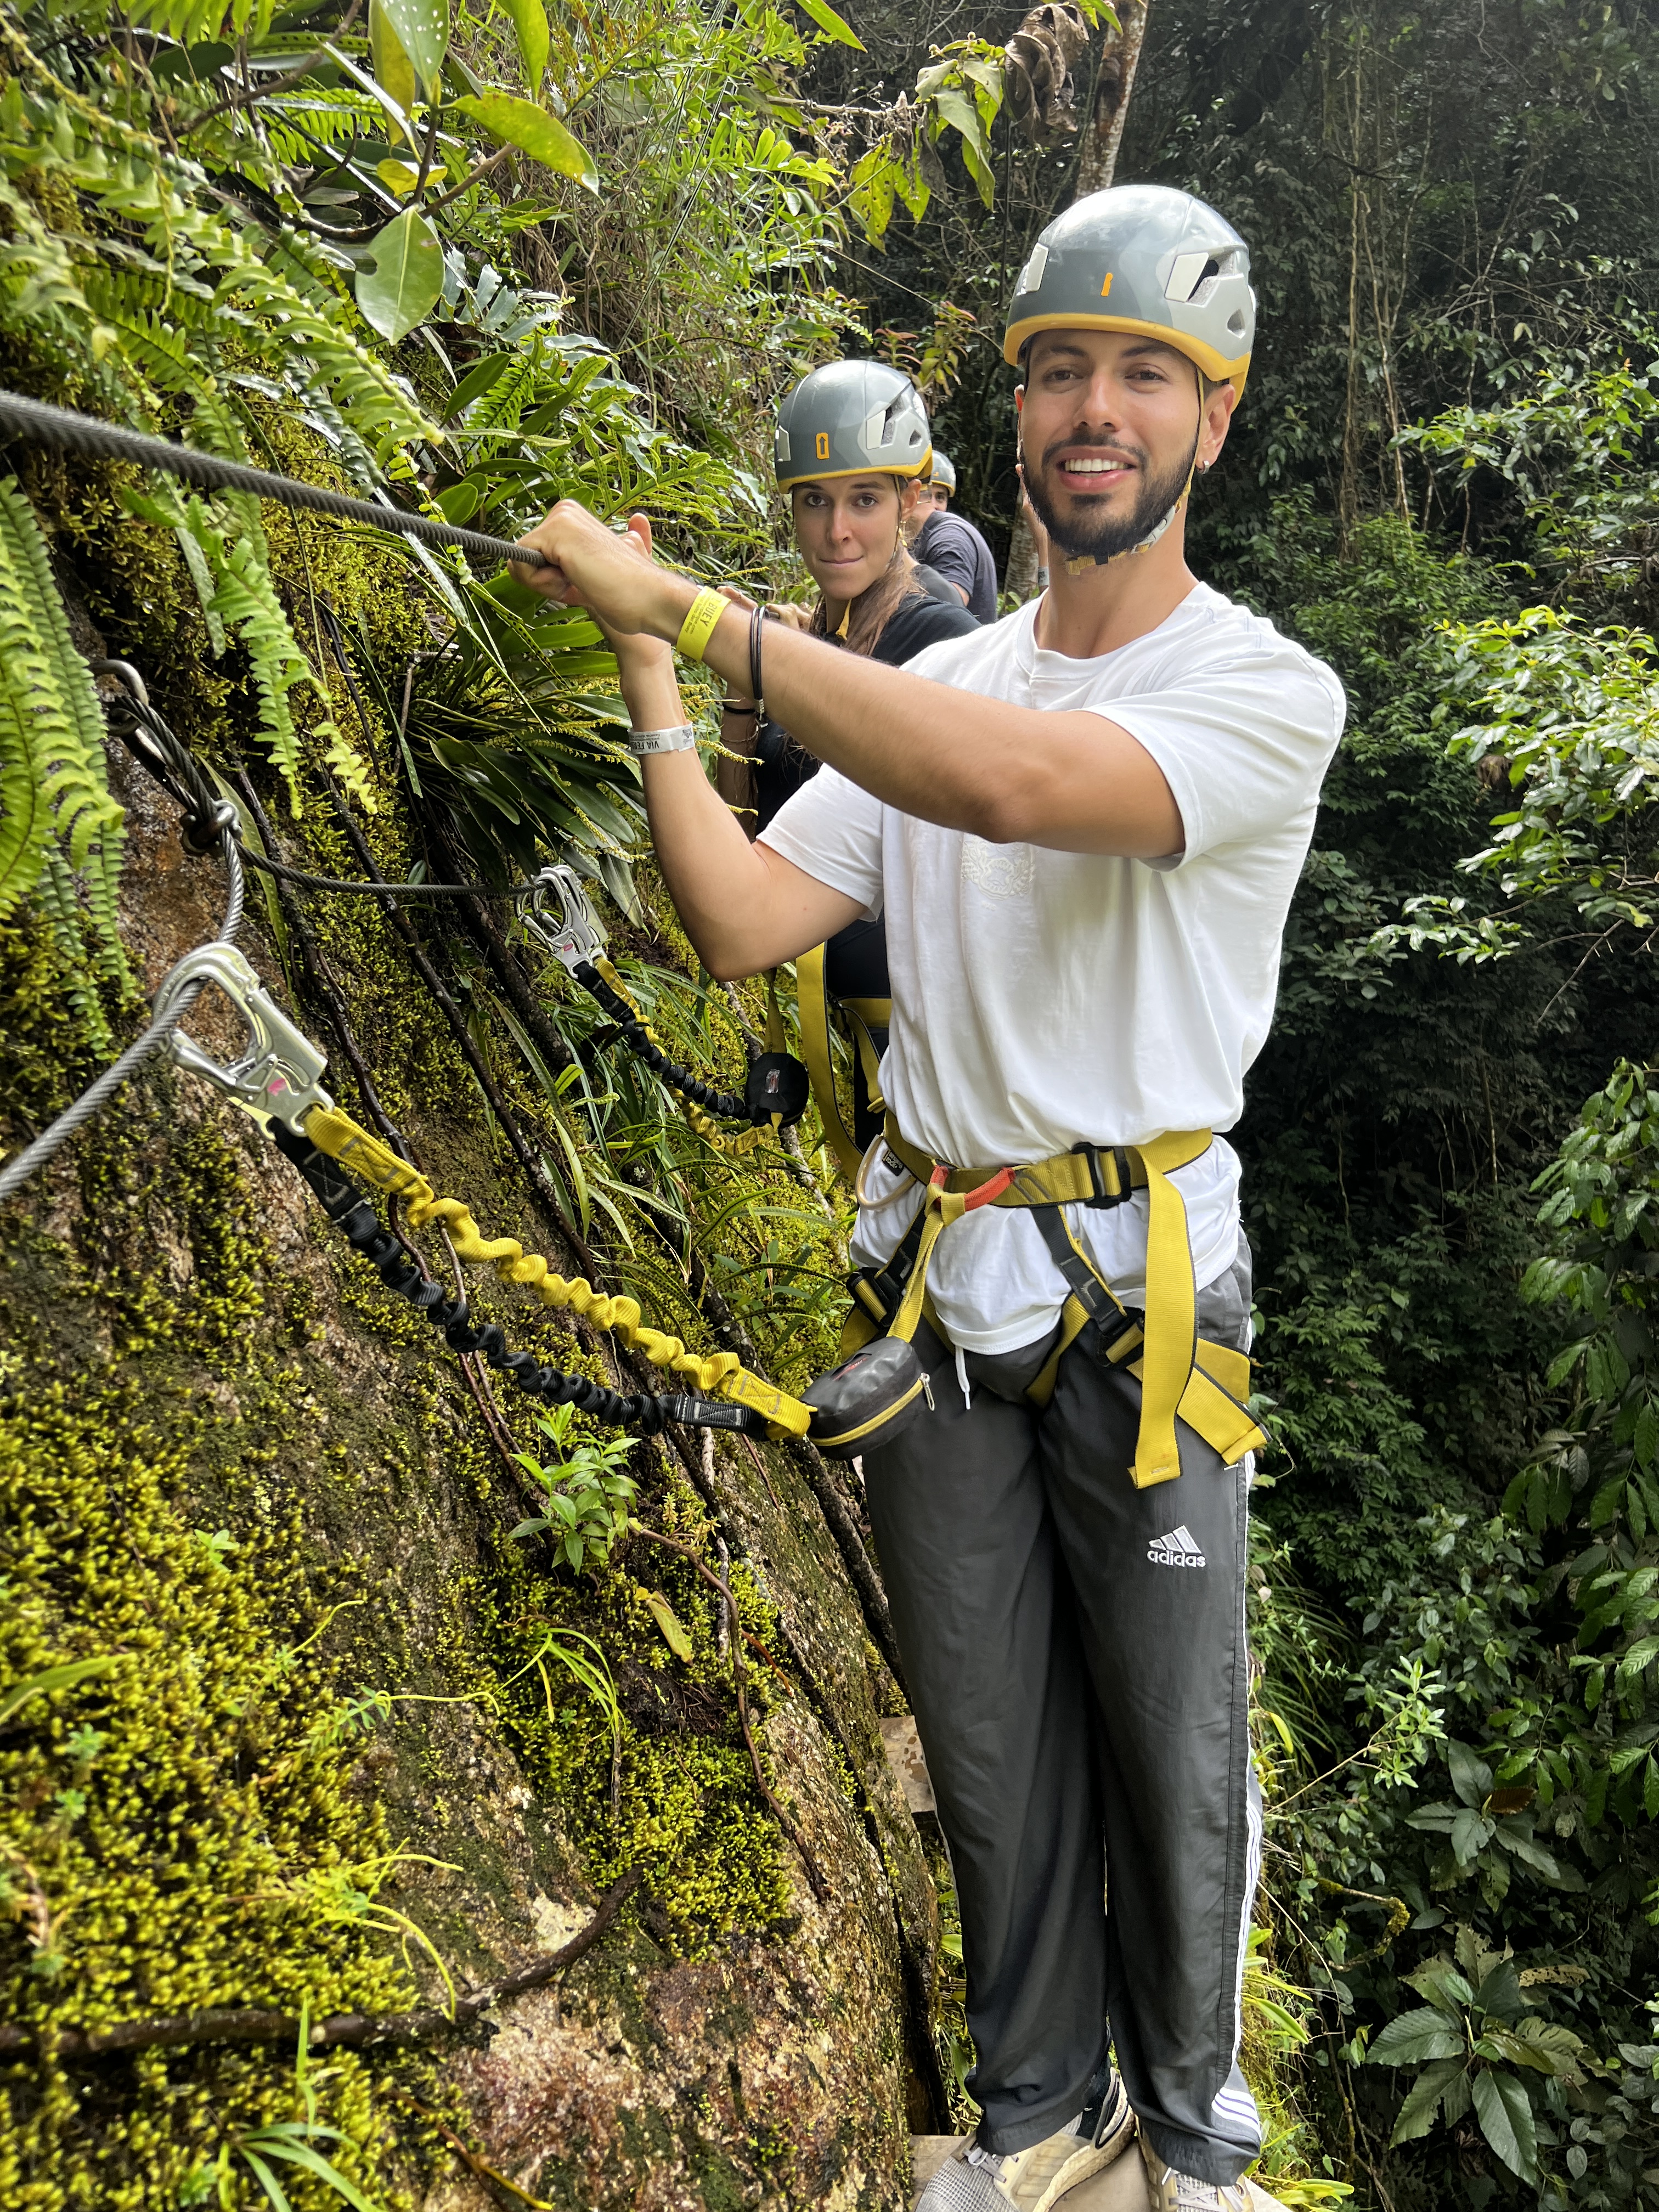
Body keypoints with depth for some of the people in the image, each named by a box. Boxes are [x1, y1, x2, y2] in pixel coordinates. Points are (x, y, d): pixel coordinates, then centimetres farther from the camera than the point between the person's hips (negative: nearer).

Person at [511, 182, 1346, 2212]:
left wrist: (684, 601, -28)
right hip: (933, 1282, 4)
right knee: (988, 1742, 16)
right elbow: (740, 924, -1)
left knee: (1172, 1756, 10)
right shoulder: (929, 687, 8)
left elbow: (1013, 784, -30)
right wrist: (647, 672, -9)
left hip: (1142, 1290, -4)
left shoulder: (1265, 691, -9)